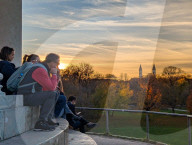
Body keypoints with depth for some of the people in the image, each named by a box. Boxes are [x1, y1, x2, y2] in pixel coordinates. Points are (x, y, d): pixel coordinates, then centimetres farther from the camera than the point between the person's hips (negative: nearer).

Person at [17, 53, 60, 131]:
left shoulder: (44, 69, 14)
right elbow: (51, 87, -21)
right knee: (52, 94, -25)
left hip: (32, 94, 11)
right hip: (26, 96, -11)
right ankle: (40, 123, -23)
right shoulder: (40, 70, -18)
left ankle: (48, 119, 11)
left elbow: (47, 88, 18)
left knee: (56, 93, 15)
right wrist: (54, 74, -9)